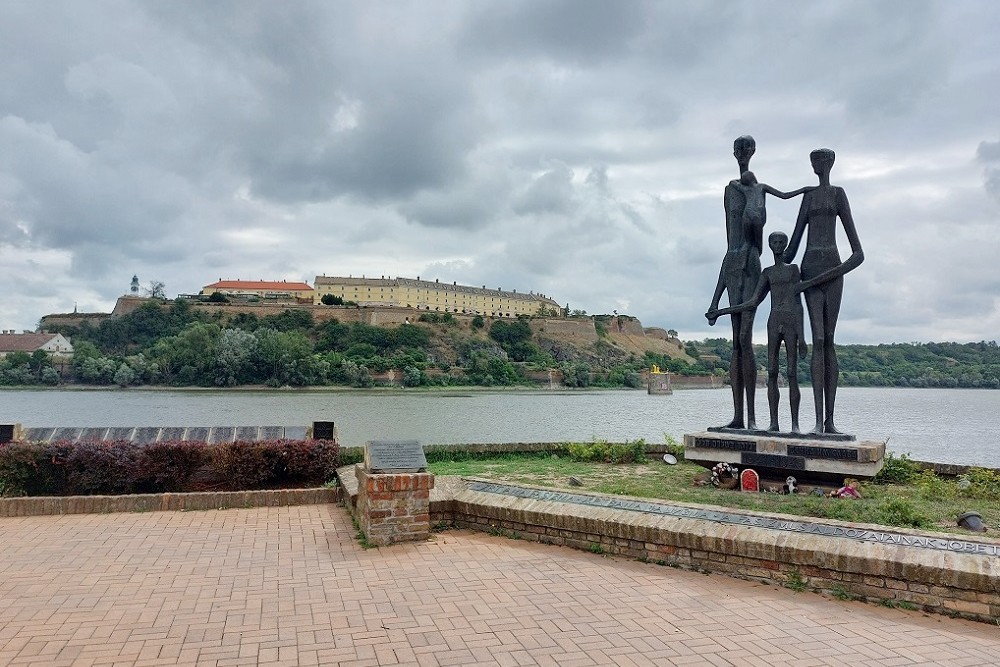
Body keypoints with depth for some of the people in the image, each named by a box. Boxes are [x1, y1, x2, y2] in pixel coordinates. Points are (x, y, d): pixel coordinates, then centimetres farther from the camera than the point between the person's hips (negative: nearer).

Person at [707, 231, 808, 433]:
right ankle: (774, 423, 1)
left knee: (792, 373, -6)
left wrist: (801, 336, -6)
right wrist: (720, 312, 10)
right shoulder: (767, 273, 17)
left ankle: (795, 424, -1)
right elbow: (753, 302, 13)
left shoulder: (793, 269, 7)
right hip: (773, 322, 3)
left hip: (791, 322, -3)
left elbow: (798, 303, 0)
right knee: (771, 373, -2)